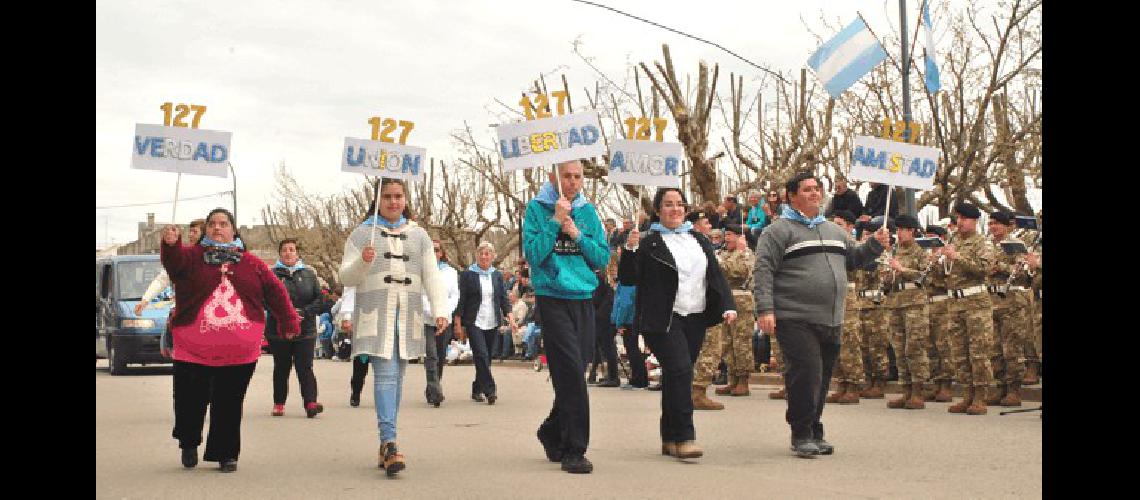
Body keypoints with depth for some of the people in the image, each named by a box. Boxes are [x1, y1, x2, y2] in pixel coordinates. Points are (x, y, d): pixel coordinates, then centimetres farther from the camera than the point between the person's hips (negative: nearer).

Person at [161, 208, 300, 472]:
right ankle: (189, 443, 30)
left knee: (229, 405, 6)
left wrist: (288, 322, 5)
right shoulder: (192, 256, 5)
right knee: (190, 401, 2)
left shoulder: (251, 263, 10)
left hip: (239, 352, 1)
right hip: (193, 349, -1)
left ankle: (225, 453, 19)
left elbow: (275, 291, 10)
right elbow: (174, 260, -18)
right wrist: (170, 243, -40)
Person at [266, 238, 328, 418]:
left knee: (305, 367, -8)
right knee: (281, 368, 9)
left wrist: (304, 312, -11)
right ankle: (279, 403, 19)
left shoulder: (309, 274, 10)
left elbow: (320, 300, 5)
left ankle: (310, 403, -16)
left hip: (305, 330, 0)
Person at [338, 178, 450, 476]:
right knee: (385, 375, -15)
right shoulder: (362, 233, 6)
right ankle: (389, 444, -20)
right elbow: (346, 278, 3)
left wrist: (440, 310, -4)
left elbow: (432, 276, 9)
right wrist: (362, 262, -18)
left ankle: (385, 445, 15)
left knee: (397, 377, 6)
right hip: (375, 315, -3)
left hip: (408, 317, 4)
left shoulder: (418, 235, 15)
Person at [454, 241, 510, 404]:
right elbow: (461, 300, -1)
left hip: (492, 323, 4)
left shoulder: (497, 275, 10)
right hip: (474, 323, -4)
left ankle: (477, 390, 20)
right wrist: (458, 324, -4)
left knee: (486, 358, 7)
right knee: (481, 355, -16)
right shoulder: (467, 274, 0)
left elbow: (504, 298, 10)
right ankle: (490, 390, -16)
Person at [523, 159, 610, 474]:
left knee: (572, 376, 10)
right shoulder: (538, 208, -1)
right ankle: (574, 450, -4)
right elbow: (533, 254, -10)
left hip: (584, 299, 5)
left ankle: (553, 433, 31)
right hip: (553, 299, -5)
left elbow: (603, 259, 7)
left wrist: (577, 235, -7)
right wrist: (556, 220, -15)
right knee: (571, 372, -11)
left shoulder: (588, 211, 11)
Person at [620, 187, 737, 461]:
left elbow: (717, 275, 17)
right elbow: (628, 278, -5)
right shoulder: (649, 243, 0)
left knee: (675, 377, 8)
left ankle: (669, 438, 15)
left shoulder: (700, 240, 17)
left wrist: (728, 305, 5)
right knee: (680, 370, -17)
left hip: (696, 320, 5)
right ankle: (684, 437, -14)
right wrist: (630, 251, -21)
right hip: (663, 321, -5)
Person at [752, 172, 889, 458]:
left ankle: (815, 433, 22)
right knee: (806, 374, -11)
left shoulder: (835, 231, 20)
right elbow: (764, 271, -10)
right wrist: (765, 309, -19)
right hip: (796, 319, -7)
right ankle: (801, 435, 1)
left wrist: (875, 245, 12)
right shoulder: (779, 231, -3)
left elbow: (852, 260, 29)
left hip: (831, 321, 7)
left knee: (822, 379, 11)